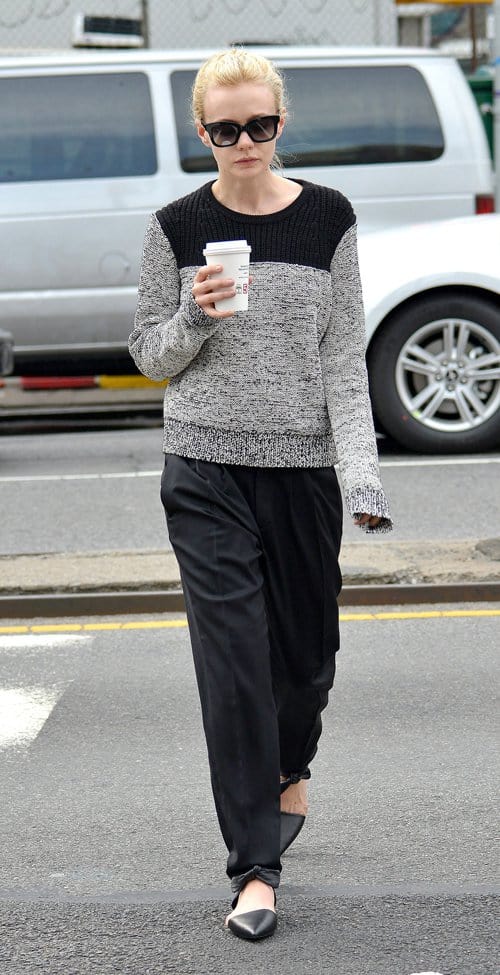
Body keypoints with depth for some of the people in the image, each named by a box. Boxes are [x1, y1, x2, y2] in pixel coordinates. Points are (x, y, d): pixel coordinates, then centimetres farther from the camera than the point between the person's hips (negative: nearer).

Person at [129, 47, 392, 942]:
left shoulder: (328, 219, 0)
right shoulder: (178, 227, 0)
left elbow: (345, 356, 0)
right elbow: (152, 356, 7)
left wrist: (360, 471, -9)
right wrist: (195, 317, -15)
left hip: (302, 465, 1)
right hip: (206, 472, -1)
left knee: (306, 646, 12)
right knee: (233, 657, -6)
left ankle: (289, 769, 46)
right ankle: (255, 867, -1)